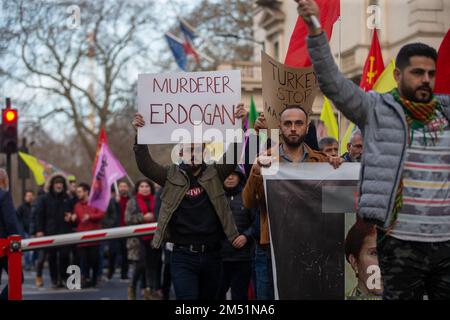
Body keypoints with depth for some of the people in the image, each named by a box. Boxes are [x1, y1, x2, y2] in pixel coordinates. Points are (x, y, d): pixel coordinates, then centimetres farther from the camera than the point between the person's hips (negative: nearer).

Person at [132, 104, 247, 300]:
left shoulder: (214, 174, 6)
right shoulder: (172, 177, 4)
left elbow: (233, 157, -5)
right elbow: (145, 165, -6)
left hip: (211, 255, 2)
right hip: (183, 256, -2)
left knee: (208, 298, 15)